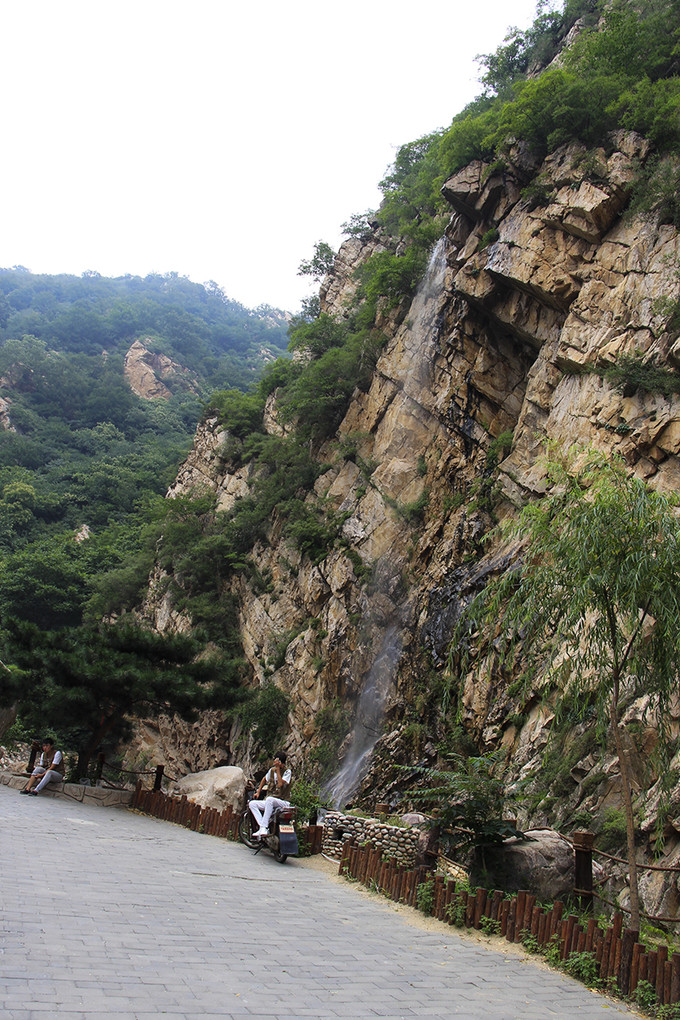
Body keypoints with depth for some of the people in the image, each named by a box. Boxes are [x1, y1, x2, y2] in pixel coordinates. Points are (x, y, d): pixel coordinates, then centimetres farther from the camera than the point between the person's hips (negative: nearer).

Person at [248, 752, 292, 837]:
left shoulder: (287, 772, -7)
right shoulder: (272, 770, 9)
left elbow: (280, 784, -24)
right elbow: (264, 779, 29)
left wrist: (278, 768, -21)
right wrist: (258, 792, 25)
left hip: (283, 802, -6)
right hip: (270, 803, 6)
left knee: (269, 799, -37)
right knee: (252, 803, -13)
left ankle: (264, 828, -37)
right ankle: (262, 828, -25)